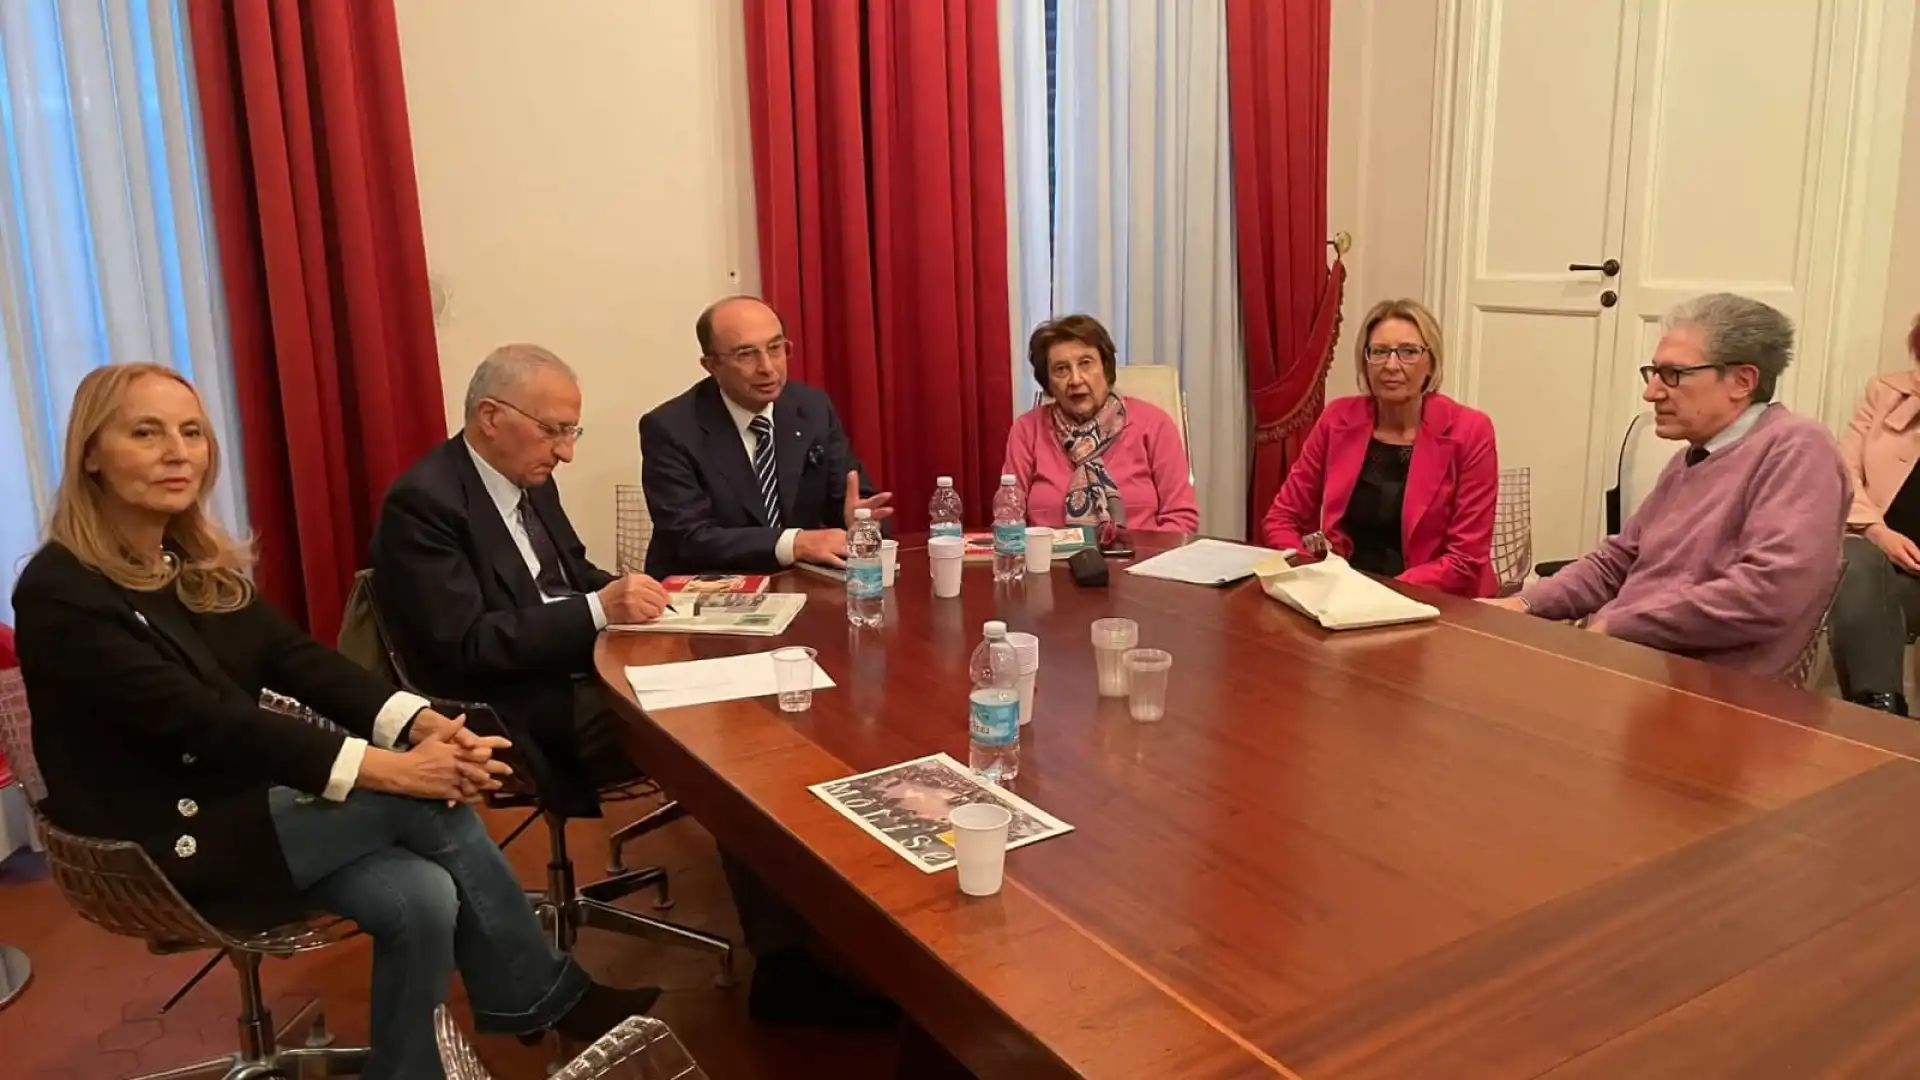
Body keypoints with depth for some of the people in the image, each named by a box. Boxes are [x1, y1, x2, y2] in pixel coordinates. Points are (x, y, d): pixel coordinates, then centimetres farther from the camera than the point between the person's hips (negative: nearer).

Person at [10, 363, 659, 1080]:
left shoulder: (200, 559, 5)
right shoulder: (60, 594, -19)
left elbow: (294, 656, -5)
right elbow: (203, 721, -27)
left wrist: (421, 724, -22)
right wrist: (385, 768, -31)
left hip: (243, 803, 7)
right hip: (172, 845, -7)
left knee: (423, 893, -18)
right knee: (420, 802, -20)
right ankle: (544, 995, -5)